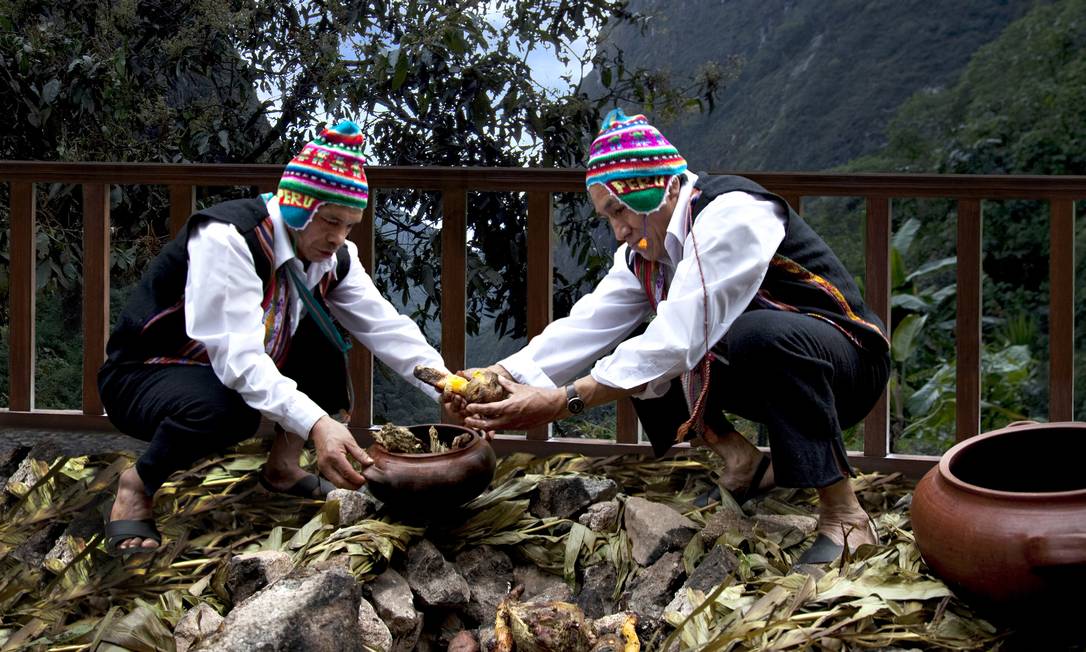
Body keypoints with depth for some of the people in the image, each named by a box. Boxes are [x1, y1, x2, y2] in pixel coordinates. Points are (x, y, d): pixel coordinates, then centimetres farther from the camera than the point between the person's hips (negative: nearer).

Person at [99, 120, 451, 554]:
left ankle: (282, 468, 9)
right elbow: (238, 356, -39)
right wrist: (315, 424, -52)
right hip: (141, 376, -8)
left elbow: (387, 328, -10)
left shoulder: (333, 256, -5)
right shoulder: (227, 238, -29)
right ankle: (136, 487, -10)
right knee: (225, 408, -39)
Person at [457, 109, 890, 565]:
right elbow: (588, 324, -8)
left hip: (847, 363, -8)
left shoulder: (730, 214, -26)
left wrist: (563, 402, -37)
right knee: (632, 352, -3)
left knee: (761, 331, -39)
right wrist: (500, 378, -24)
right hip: (759, 374, 8)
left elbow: (681, 338, -34)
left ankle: (844, 518, -29)